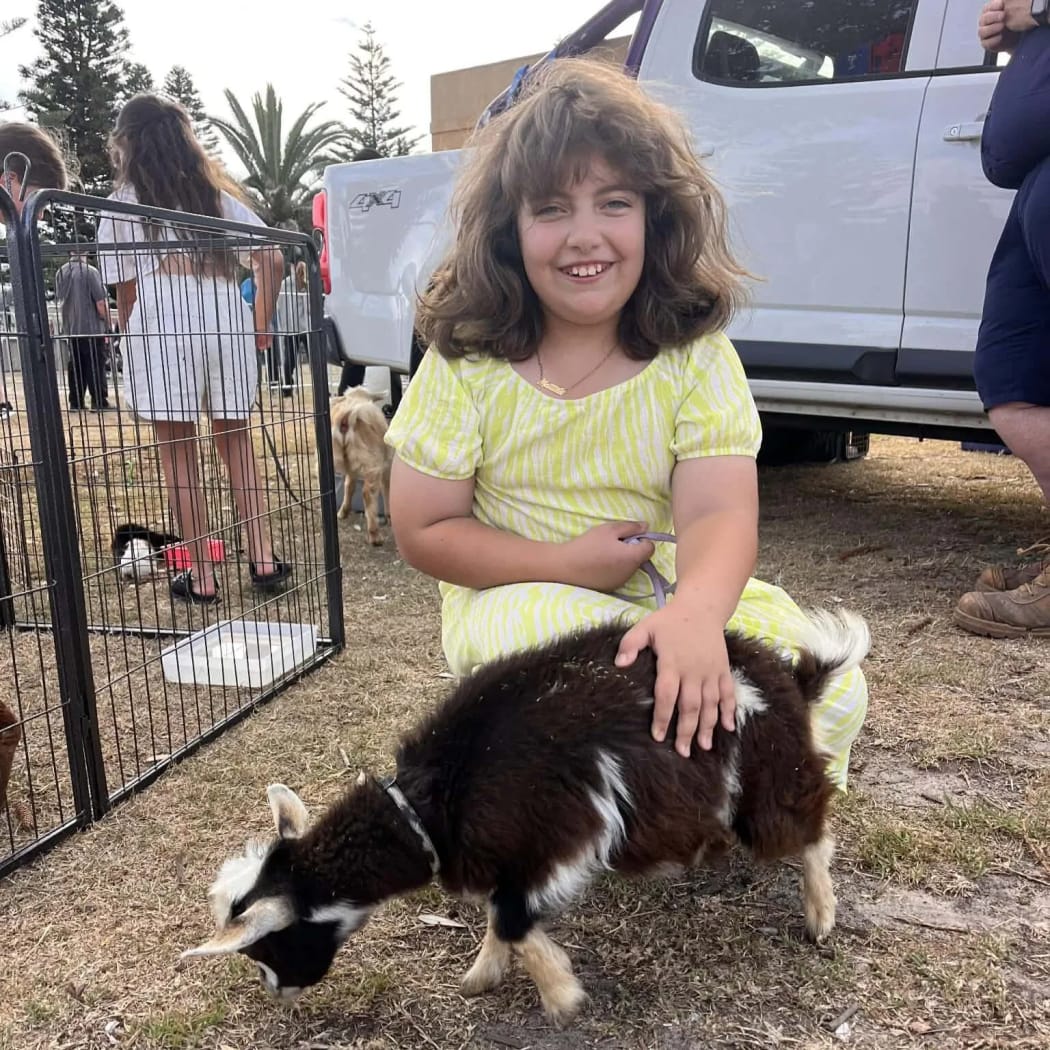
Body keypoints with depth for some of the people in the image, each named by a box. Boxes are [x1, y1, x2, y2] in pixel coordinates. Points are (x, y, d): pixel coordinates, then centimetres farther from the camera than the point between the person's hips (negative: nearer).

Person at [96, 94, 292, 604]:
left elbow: (126, 291, 6)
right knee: (236, 442, 13)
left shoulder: (123, 204, 11)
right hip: (228, 319, 4)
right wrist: (261, 324, 13)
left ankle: (201, 577, 6)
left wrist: (132, 339, 20)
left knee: (178, 453, 3)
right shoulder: (217, 192, 20)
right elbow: (271, 259, 8)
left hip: (163, 325, -3)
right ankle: (263, 558, 10)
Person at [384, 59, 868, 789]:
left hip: (672, 597, 2)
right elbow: (424, 531, -6)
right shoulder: (466, 364, -8)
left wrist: (698, 612, -44)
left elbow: (718, 514, -21)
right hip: (521, 596, -1)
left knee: (834, 693, -19)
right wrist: (566, 563, -18)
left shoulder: (698, 359, -7)